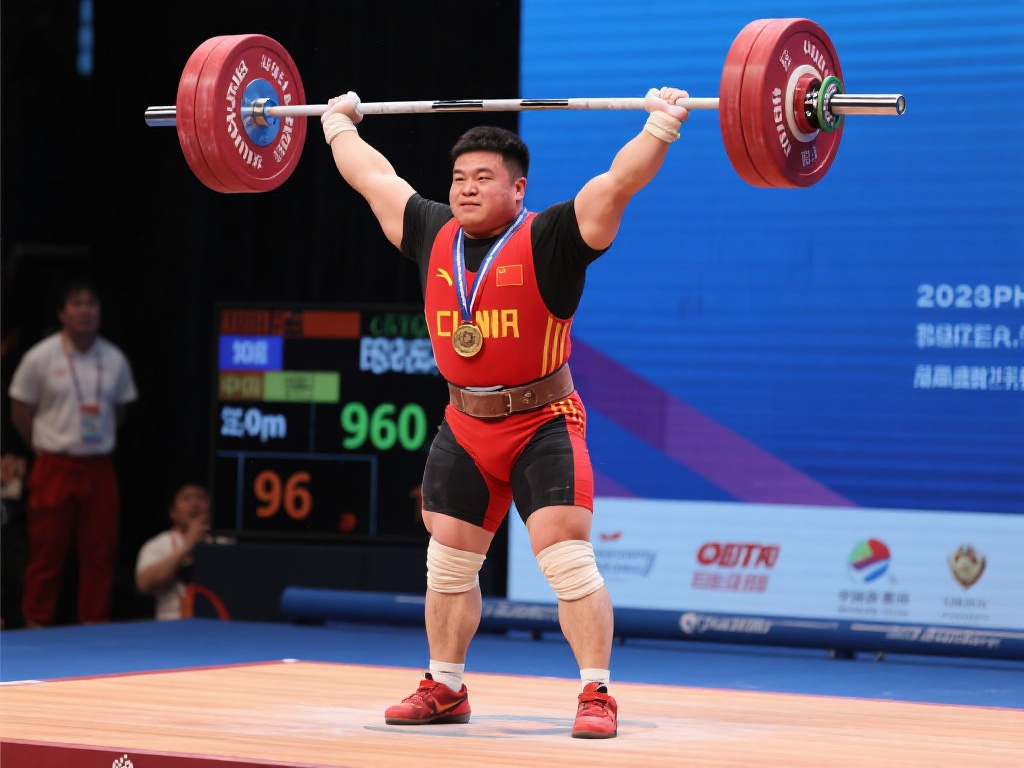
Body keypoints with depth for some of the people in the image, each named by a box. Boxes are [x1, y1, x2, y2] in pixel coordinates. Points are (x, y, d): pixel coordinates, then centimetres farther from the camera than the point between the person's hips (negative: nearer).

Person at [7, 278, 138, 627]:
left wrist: (99, 443, 10)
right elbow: (20, 412, 2)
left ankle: (94, 626, 10)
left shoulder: (114, 360, 6)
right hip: (54, 467, -3)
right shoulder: (40, 357, -4)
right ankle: (37, 627, 6)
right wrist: (47, 446, 3)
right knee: (46, 553, -1)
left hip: (99, 469, 3)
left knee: (100, 553, 3)